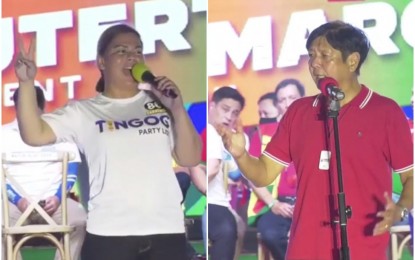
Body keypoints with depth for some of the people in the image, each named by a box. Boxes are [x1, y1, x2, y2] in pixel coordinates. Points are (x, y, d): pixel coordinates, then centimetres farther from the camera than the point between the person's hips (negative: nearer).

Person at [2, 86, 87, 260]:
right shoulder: (4, 133, 12)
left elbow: (72, 167, 7)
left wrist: (58, 197, -10)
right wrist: (18, 200, -13)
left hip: (53, 200, 0)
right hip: (17, 202, 0)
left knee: (79, 221, -30)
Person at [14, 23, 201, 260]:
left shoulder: (161, 104, 9)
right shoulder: (85, 111, 4)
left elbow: (190, 159, 5)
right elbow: (34, 134, -7)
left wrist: (178, 109, -8)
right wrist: (27, 82, -18)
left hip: (166, 232, 2)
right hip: (109, 234, -2)